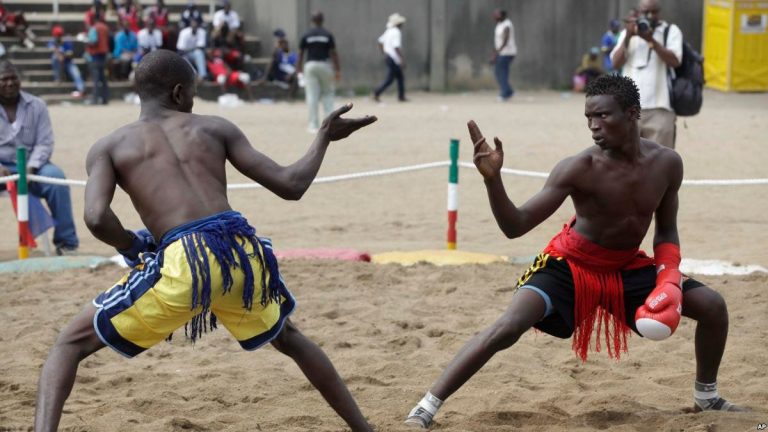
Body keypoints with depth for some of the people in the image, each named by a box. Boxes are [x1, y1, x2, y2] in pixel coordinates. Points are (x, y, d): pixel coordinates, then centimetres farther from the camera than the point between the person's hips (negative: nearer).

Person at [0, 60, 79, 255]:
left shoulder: (36, 105, 5)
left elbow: (44, 143, -1)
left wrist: (30, 167, -19)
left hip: (31, 165, 1)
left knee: (55, 177, -28)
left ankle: (66, 241, -17)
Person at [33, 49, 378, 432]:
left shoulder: (109, 146, 13)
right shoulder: (215, 127, 17)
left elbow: (96, 218, -5)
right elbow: (289, 185, 13)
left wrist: (134, 248, 15)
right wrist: (324, 137, 29)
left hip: (182, 263, -3)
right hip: (242, 252, 3)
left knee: (71, 344, 14)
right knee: (289, 338, 35)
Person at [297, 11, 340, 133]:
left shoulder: (306, 36, 1)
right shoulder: (328, 35, -3)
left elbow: (301, 54, 2)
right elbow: (334, 53, -5)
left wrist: (299, 69, 10)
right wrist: (337, 70, -3)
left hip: (310, 66, 1)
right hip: (325, 65, -1)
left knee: (312, 96, 2)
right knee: (328, 93, 11)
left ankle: (314, 125, -1)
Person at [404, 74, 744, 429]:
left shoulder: (666, 163, -11)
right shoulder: (579, 169, -25)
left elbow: (666, 230, 6)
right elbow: (516, 226, -29)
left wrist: (668, 278, -12)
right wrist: (492, 179, -46)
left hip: (627, 268, 5)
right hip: (570, 265, -5)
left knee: (713, 306, -1)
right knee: (509, 326, -27)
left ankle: (706, 396, 25)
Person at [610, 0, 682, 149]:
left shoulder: (671, 31, 7)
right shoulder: (627, 33, 16)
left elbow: (674, 61, -9)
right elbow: (616, 63, 3)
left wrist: (651, 40, -17)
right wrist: (628, 37, -8)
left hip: (659, 108, -3)